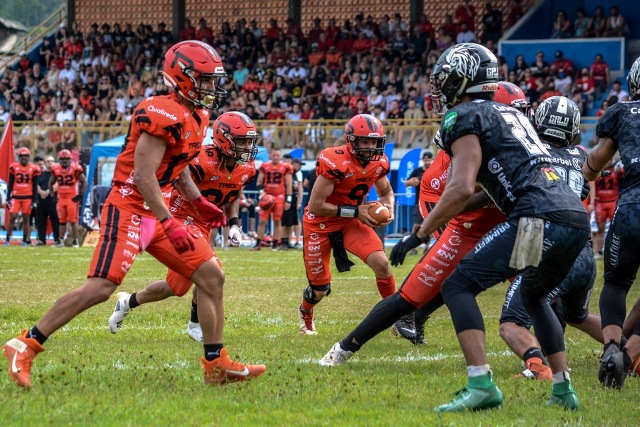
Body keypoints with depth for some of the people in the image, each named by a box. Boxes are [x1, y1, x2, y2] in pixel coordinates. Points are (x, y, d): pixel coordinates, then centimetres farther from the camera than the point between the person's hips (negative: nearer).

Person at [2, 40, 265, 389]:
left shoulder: (196, 118, 13)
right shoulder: (164, 115, -18)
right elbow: (143, 176, -22)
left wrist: (199, 203, 19)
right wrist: (170, 225, -23)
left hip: (156, 215, 10)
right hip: (129, 210, -10)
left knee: (211, 277, 5)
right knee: (100, 288, -17)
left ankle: (216, 365, 12)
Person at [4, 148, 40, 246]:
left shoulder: (33, 169, 0)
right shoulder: (14, 167, 1)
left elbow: (35, 186, 4)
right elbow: (10, 184, 5)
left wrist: (34, 201, 0)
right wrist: (8, 198, 0)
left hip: (28, 197, 0)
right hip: (16, 196, 0)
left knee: (26, 218, 3)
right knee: (12, 217, -6)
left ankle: (25, 240, 10)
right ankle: (7, 239, -1)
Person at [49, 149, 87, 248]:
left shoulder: (75, 168, -7)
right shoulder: (56, 169, 6)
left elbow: (84, 182, -3)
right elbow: (51, 183, 20)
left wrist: (81, 195, -7)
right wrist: (52, 194, 12)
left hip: (72, 198, -4)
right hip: (61, 198, 4)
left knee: (73, 221, -5)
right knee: (62, 221, 9)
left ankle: (75, 241, 1)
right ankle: (61, 241, 14)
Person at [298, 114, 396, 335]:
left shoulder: (379, 163, -9)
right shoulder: (335, 163, -29)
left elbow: (386, 192, 12)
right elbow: (316, 205, -27)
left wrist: (388, 208, -11)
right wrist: (355, 211, -27)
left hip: (353, 221, 4)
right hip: (322, 224, -4)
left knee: (381, 263, -19)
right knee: (320, 290, 7)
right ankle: (305, 313, 43)